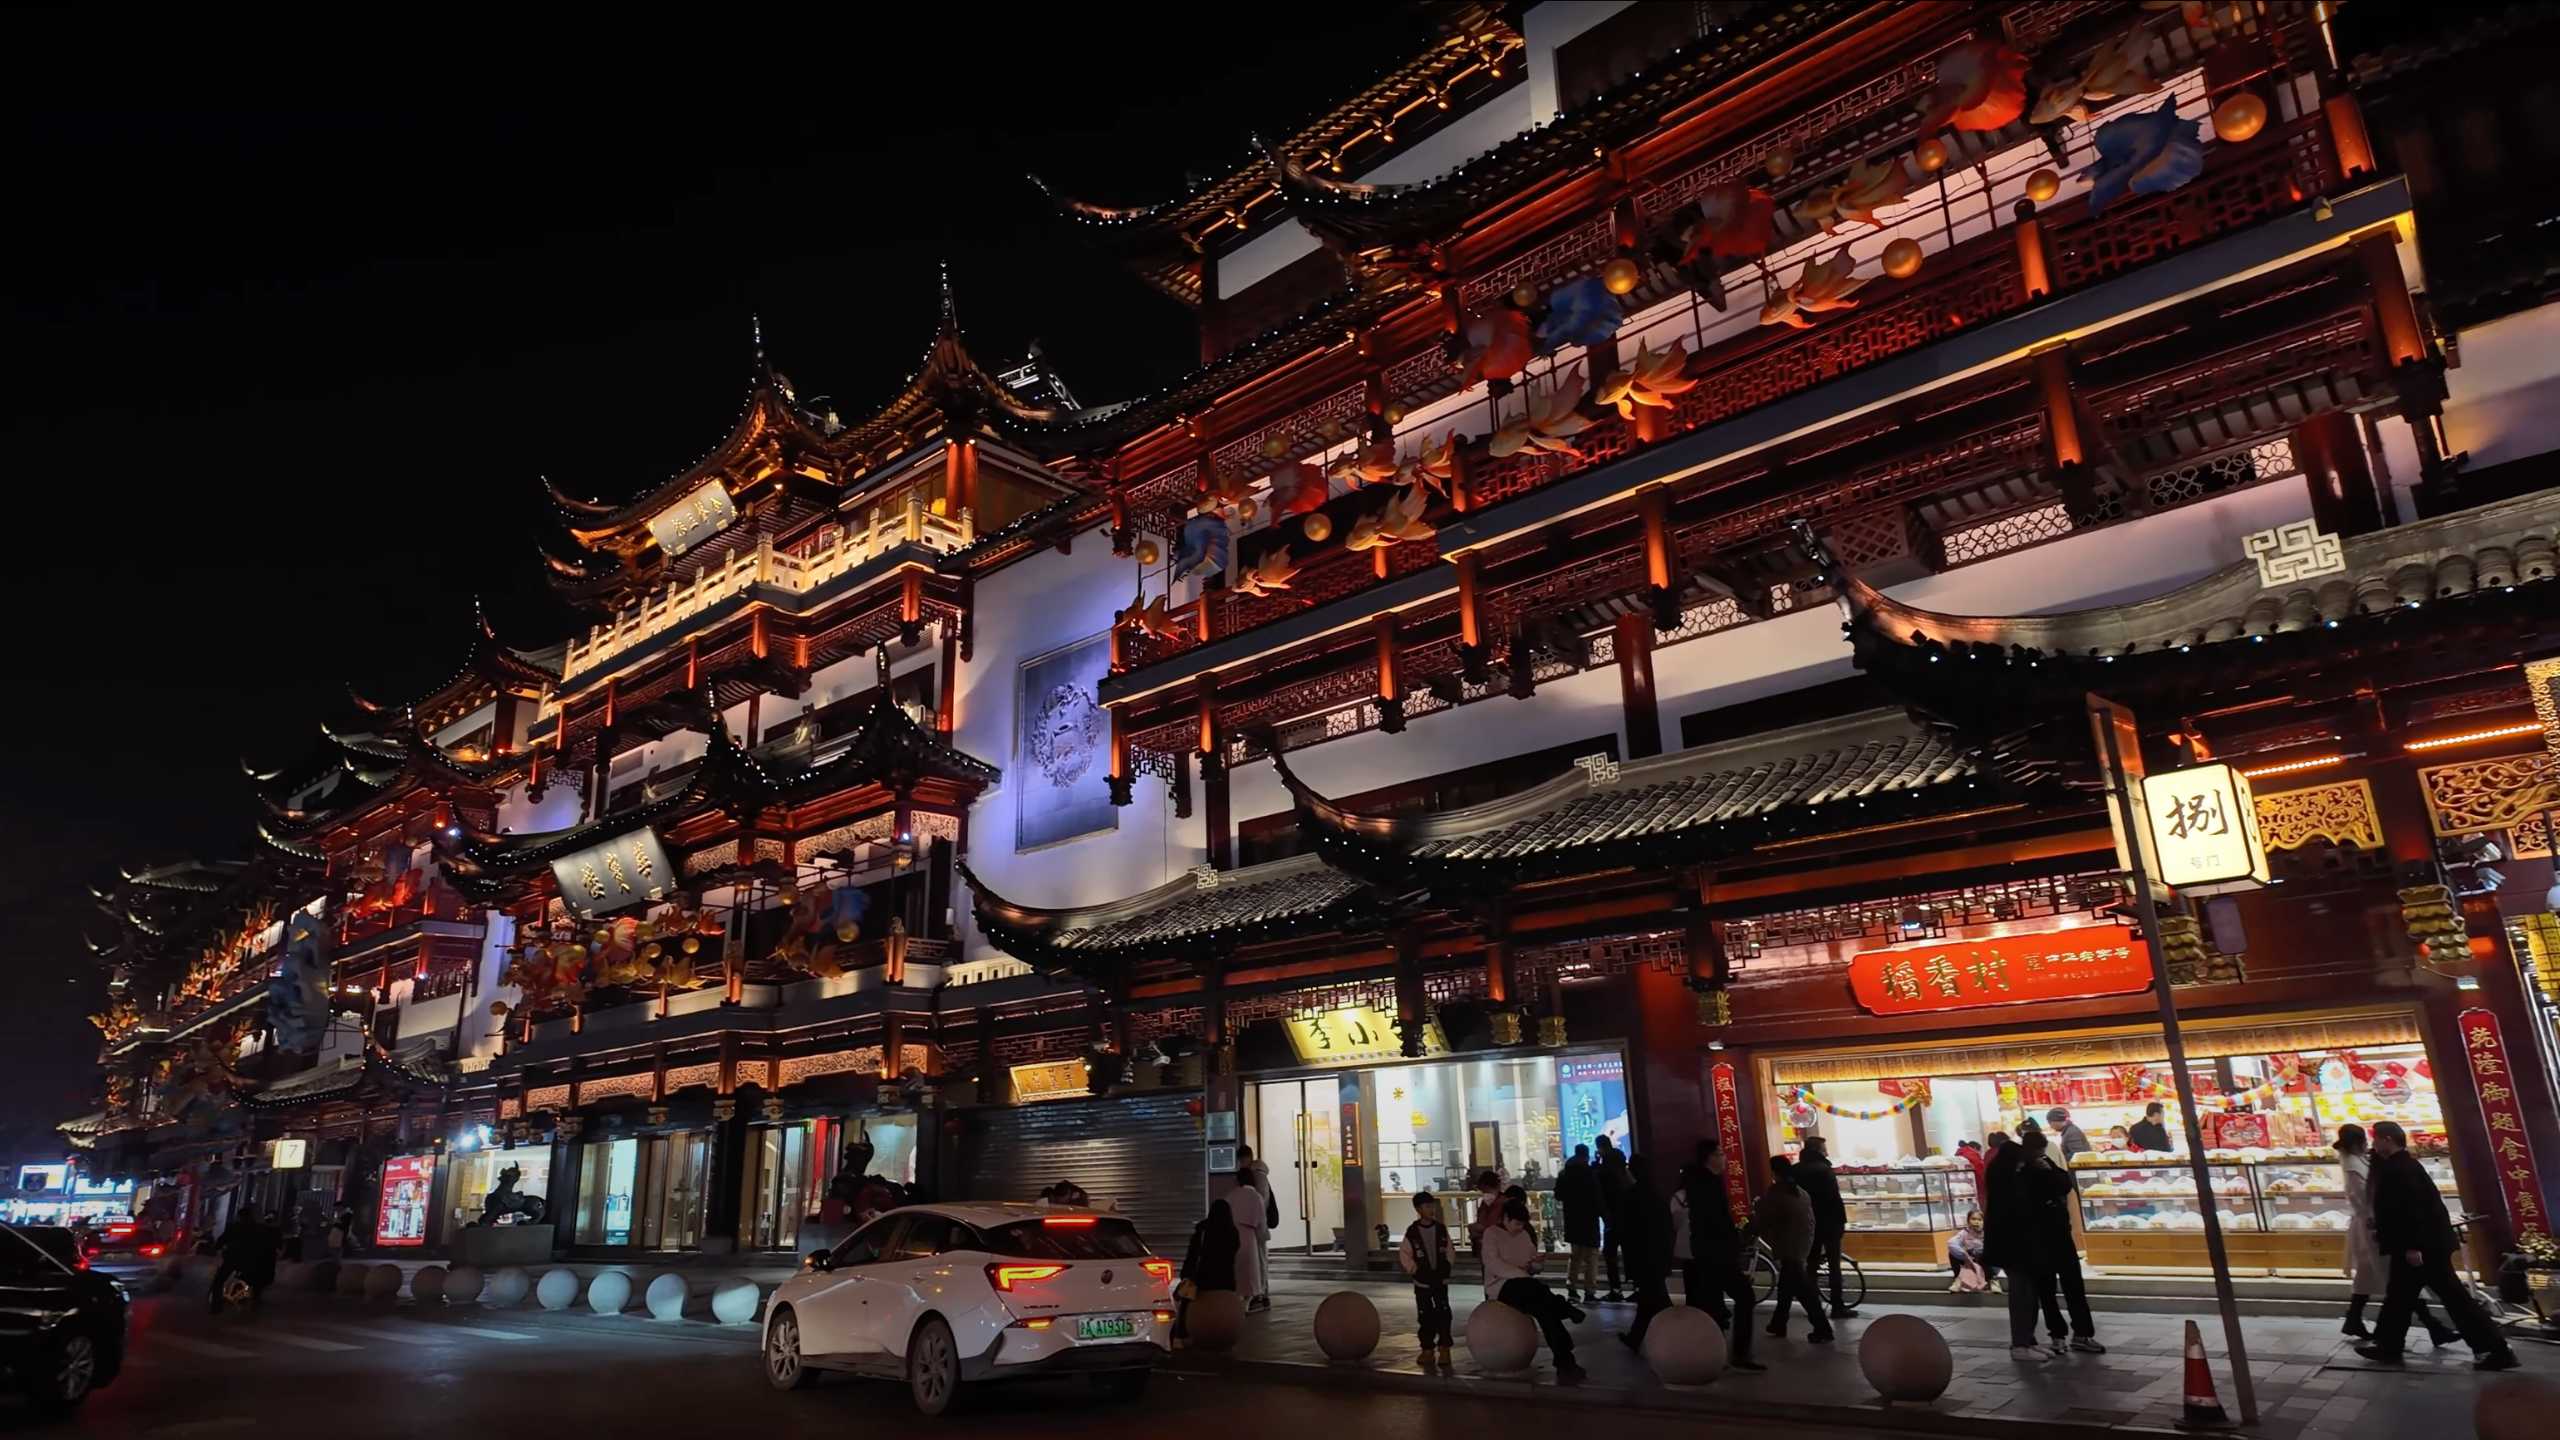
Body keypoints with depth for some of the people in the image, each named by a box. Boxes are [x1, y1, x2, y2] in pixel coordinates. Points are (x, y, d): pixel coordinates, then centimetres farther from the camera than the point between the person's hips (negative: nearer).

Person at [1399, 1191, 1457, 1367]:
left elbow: (1450, 1251, 7)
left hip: (1440, 1280, 1)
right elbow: (1404, 1254, -2)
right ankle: (1427, 1349, 16)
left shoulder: (1441, 1229, 1)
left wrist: (1447, 1268, -1)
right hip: (1422, 1281, -1)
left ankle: (1444, 1348, -1)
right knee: (1425, 1316, 5)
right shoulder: (1412, 1232, -6)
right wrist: (1415, 1270, -8)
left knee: (1443, 1313, -7)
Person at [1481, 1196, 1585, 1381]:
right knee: (1533, 1286, -38)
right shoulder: (1492, 1234, -3)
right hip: (1500, 1286, -5)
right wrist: (1522, 1275, -26)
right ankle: (1564, 1309, -20)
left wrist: (1532, 1266, -5)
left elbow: (1534, 1262, 22)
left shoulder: (1524, 1235, 16)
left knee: (1545, 1310, -27)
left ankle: (1564, 1362, -31)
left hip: (1524, 1287, 5)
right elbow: (1493, 1264, -17)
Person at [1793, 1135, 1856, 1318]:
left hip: (1808, 1223, 6)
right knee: (1834, 1265, 0)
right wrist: (1842, 1221, -9)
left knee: (1811, 1264, 11)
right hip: (1828, 1222, -6)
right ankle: (1838, 1307, 0)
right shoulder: (1823, 1169, -14)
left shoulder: (1795, 1170, 7)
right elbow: (1835, 1198, -17)